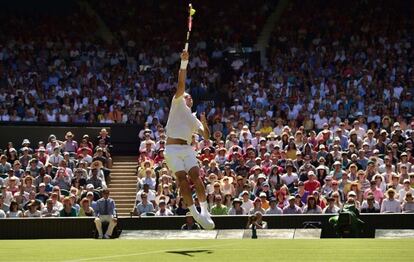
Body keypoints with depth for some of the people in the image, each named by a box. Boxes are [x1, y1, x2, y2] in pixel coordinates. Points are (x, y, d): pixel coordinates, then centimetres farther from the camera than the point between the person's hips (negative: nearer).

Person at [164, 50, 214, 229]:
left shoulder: (194, 119, 26)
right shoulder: (178, 104, 15)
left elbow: (206, 136, 18)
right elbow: (181, 85, 1)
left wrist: (205, 123, -1)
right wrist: (184, 63, -9)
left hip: (187, 148, 4)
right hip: (172, 149, -3)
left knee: (195, 176, -14)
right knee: (182, 178, -13)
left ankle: (204, 210, -16)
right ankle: (194, 213, -13)